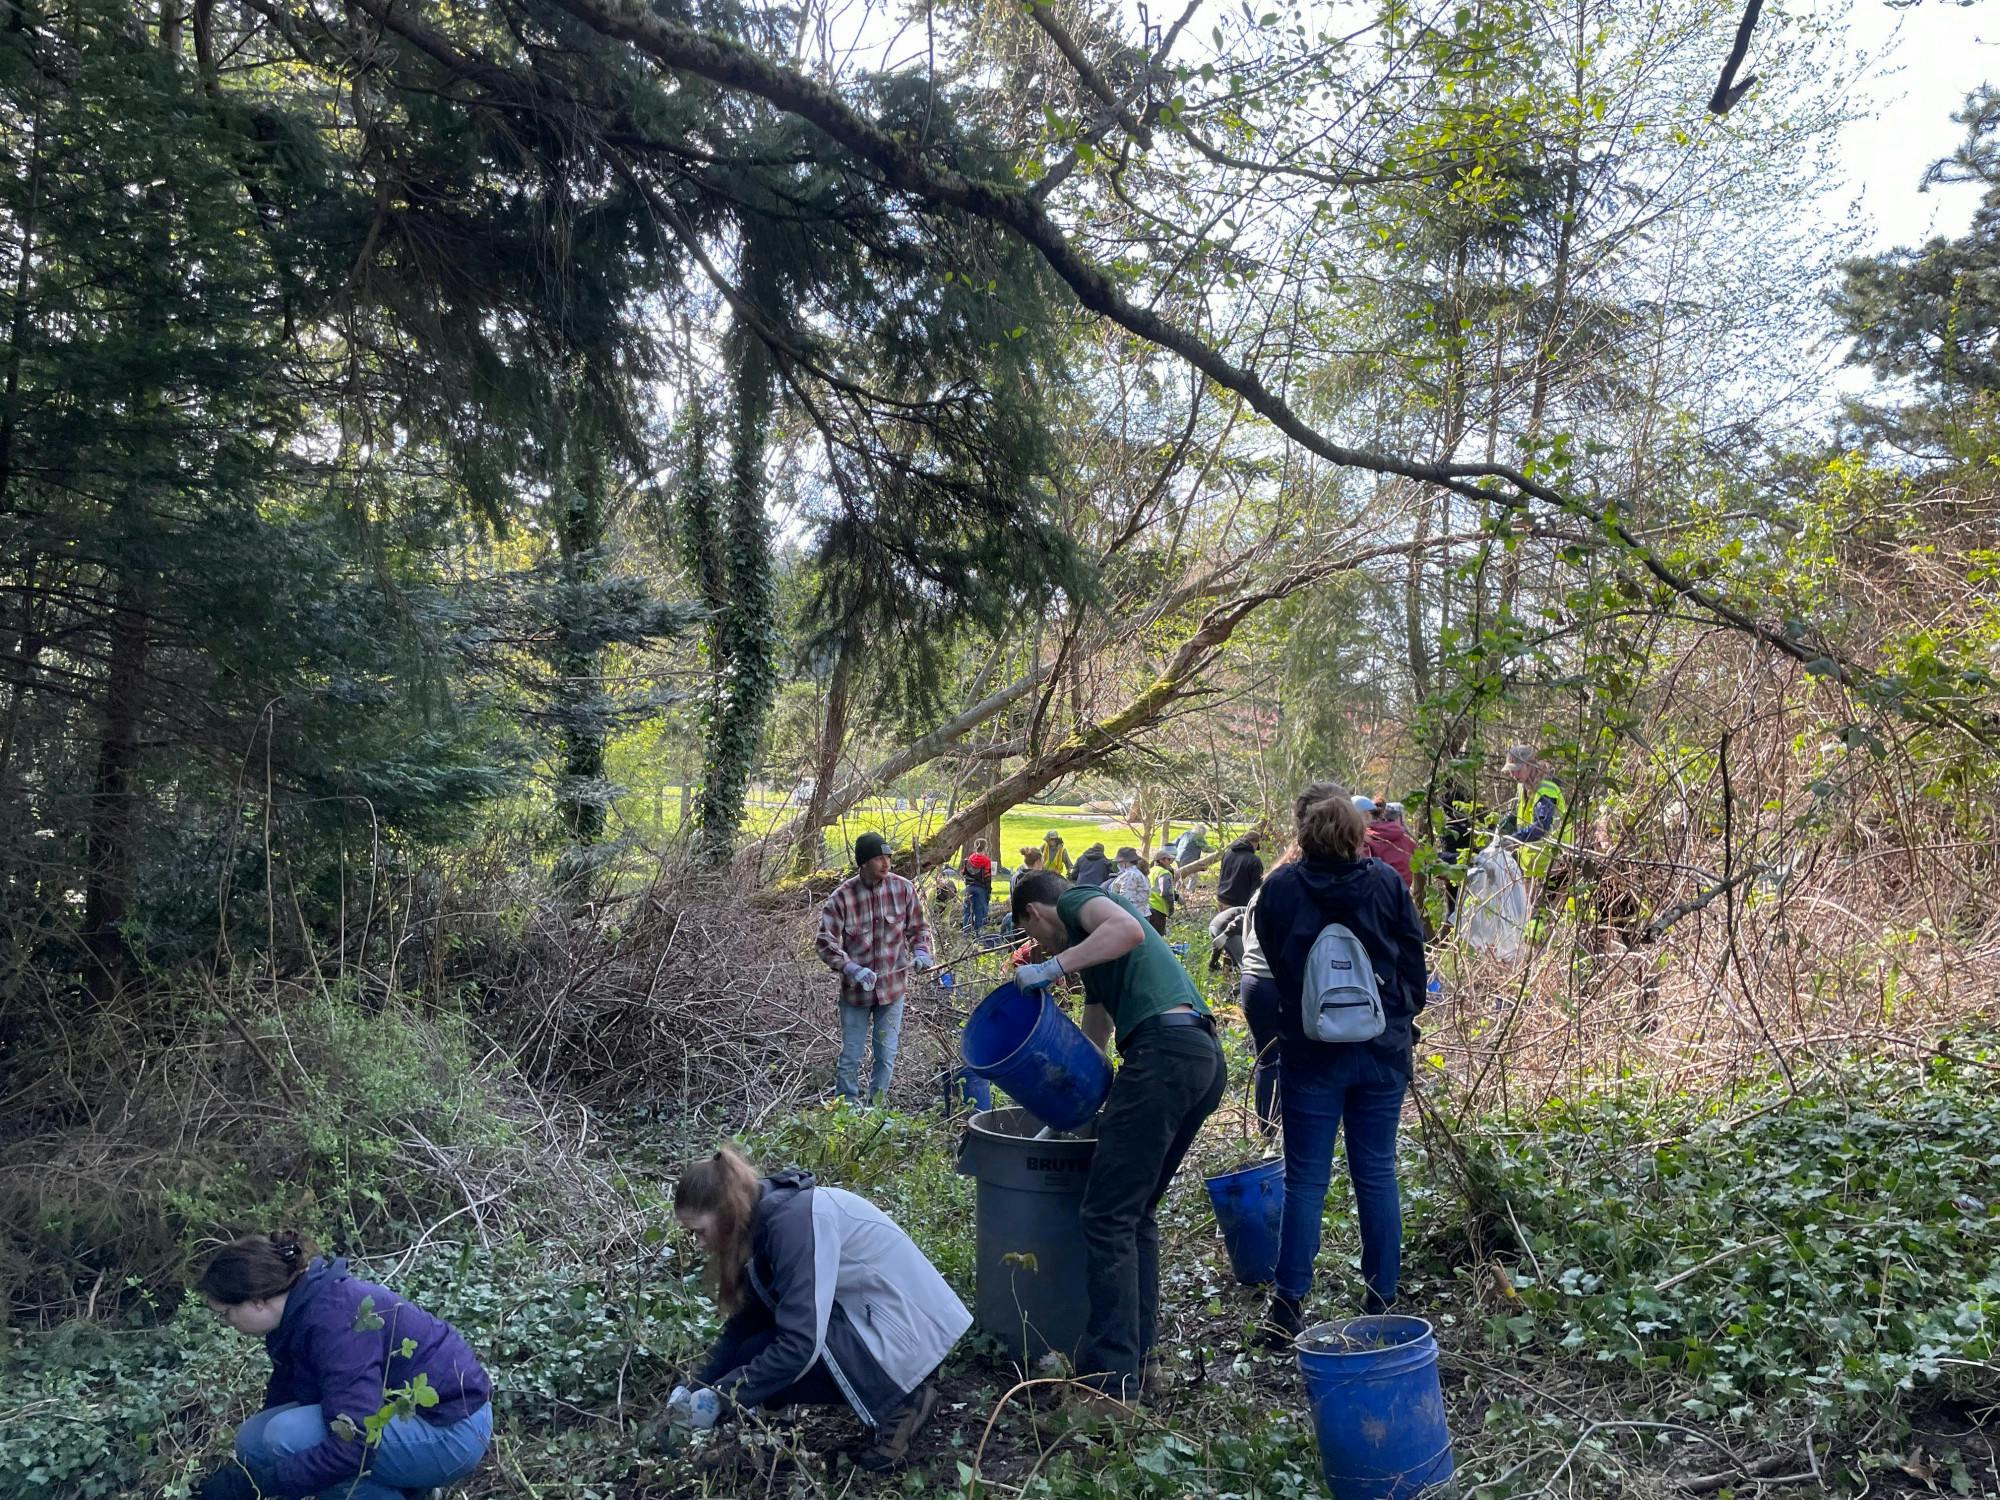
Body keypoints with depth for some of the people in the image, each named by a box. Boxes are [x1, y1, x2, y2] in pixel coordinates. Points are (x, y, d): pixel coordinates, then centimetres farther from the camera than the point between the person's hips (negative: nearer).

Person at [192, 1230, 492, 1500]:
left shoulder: (333, 1319, -27)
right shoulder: (296, 1311, 2)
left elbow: (351, 1448, -31)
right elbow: (279, 1399, 18)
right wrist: (238, 1476, 23)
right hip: (406, 1411, 10)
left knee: (288, 1436, -22)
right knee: (255, 1438, 0)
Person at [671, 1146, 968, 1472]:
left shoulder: (795, 1219, -25)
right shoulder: (764, 1219, 3)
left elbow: (801, 1342, -28)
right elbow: (746, 1323, 10)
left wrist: (722, 1397, -20)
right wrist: (698, 1388, 1)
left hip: (907, 1328, -9)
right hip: (866, 1314, 9)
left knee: (762, 1357, -21)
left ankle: (899, 1402, -5)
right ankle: (885, 1390, 8)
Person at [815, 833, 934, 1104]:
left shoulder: (903, 889, -7)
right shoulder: (842, 896, -14)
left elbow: (919, 927, 8)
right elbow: (826, 942, -12)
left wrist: (921, 952, -12)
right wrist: (853, 969, -25)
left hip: (893, 987, 2)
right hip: (855, 990, -2)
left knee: (886, 1056, 10)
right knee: (850, 1057, 7)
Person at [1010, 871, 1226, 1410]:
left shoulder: (1076, 900, 8)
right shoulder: (1093, 961, 34)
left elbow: (1129, 929, -16)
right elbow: (1091, 1045, 40)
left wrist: (1052, 969, -15)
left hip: (1164, 1051, -10)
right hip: (1206, 1057, 10)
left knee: (1109, 1216, -6)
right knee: (1138, 1212, 18)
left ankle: (1112, 1378, -6)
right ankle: (1139, 1354, 23)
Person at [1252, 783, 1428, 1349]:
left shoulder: (1281, 887, -9)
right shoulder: (1386, 882, -5)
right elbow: (1414, 958, 5)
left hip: (1310, 1051, -1)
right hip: (1383, 1049, 2)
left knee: (1306, 1179, 6)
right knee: (1377, 1175, 11)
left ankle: (1288, 1307, 9)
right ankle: (1382, 1303, 19)